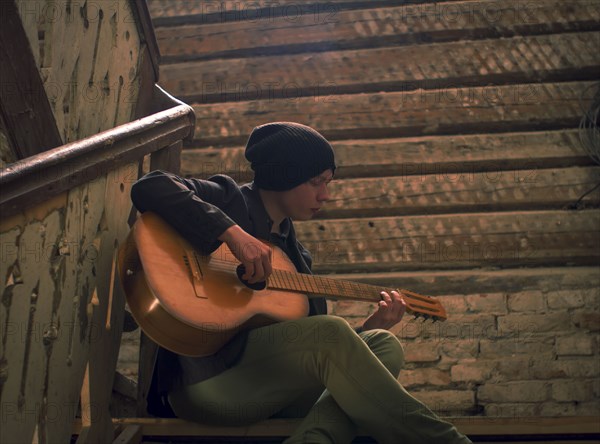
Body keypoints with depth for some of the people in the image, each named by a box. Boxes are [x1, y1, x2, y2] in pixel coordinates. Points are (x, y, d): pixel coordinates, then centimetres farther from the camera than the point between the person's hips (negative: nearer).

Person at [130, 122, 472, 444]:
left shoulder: (295, 254, 22)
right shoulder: (229, 200, 4)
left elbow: (313, 348, 20)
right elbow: (149, 188, -15)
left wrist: (371, 325, 8)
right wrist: (232, 232, -24)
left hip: (271, 393, 7)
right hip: (202, 378, -7)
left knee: (385, 345, -9)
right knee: (328, 333, -28)